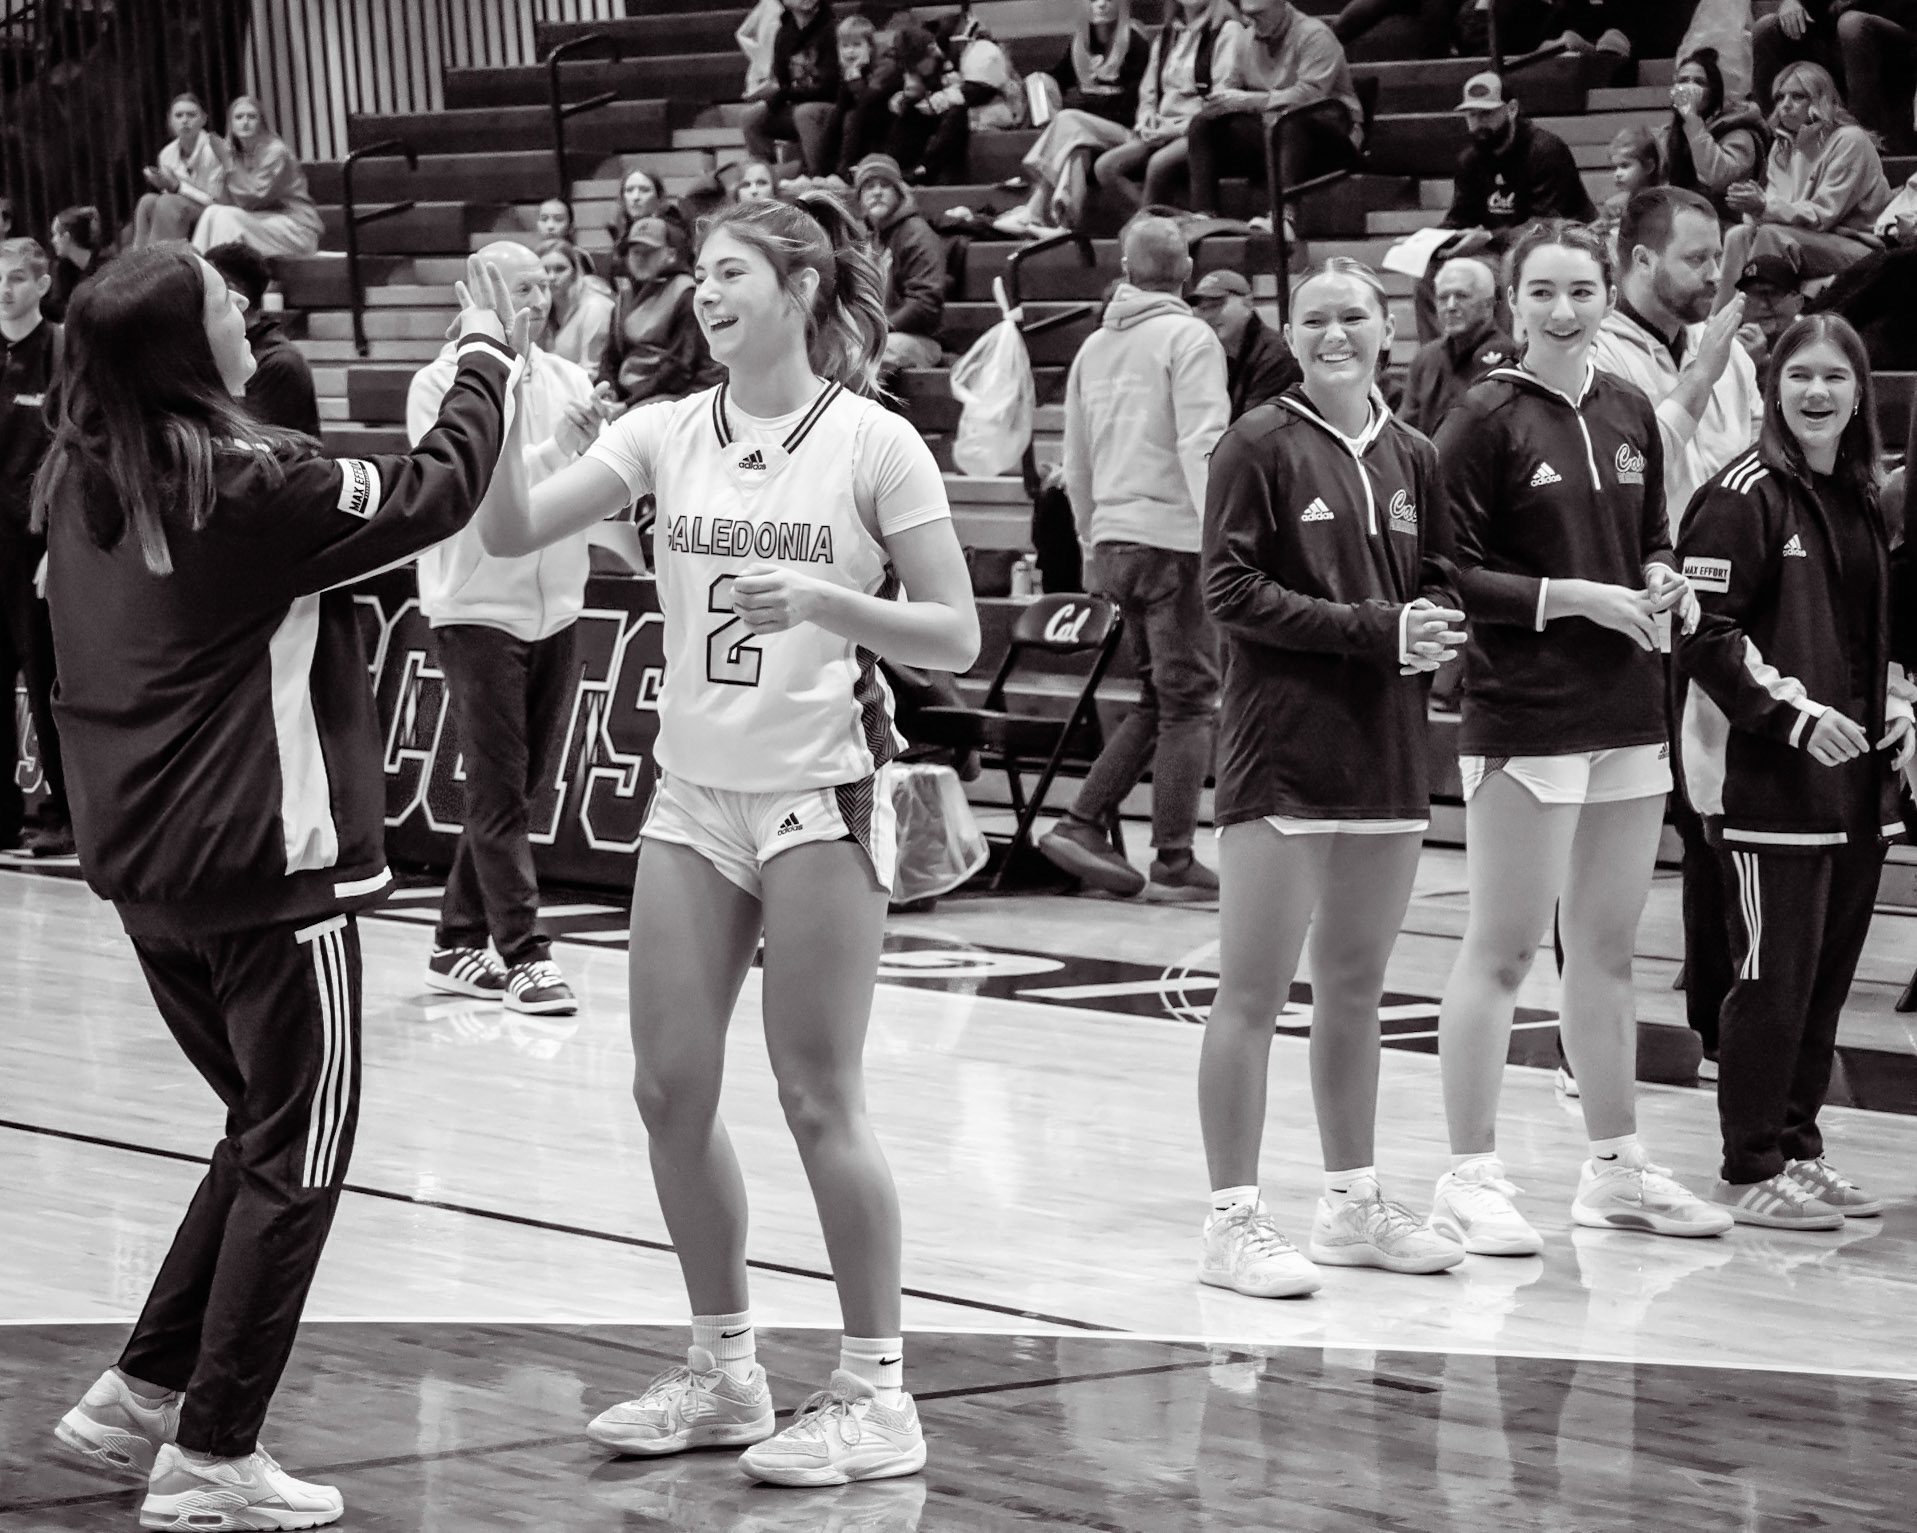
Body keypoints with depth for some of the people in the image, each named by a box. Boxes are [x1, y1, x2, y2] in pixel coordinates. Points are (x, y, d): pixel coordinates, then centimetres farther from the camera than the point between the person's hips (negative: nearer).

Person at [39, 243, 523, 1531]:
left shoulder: (79, 480, 3)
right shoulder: (249, 484, -17)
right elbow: (435, 495, -9)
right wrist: (488, 359, 6)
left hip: (142, 865, 7)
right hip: (271, 861, -7)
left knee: (268, 1133, 21)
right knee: (296, 1158, 3)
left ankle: (142, 1398, 19)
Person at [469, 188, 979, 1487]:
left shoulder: (874, 443, -7)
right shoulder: (669, 434, 6)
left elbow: (954, 637, -7)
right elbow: (511, 531, -3)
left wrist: (819, 600, -21)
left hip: (819, 796, -5)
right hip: (694, 796, 5)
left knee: (820, 1102, -4)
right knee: (671, 1092, 5)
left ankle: (876, 1393, 5)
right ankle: (723, 1370, 20)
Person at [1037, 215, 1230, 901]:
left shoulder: (1093, 348, 14)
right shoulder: (1188, 339, -6)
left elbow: (1076, 466, 18)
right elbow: (1201, 448, -16)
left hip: (1114, 538, 7)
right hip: (1174, 539, -7)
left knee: (1158, 698, 16)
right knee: (1187, 700, -1)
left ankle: (1084, 824, 7)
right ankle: (1174, 863, -1)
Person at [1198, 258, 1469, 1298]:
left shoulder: (1411, 459, 11)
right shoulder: (1261, 446, -4)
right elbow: (1232, 591, -11)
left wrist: (1429, 631, -5)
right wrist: (1375, 629, -16)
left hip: (1387, 753, 6)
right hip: (1279, 752, -6)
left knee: (1356, 988, 14)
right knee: (1253, 989, -4)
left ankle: (1354, 1203, 24)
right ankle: (1234, 1221, -2)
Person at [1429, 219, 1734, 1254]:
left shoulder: (1629, 412, 10)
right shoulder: (1486, 421, -8)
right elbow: (1450, 576, -12)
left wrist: (1661, 582, 1)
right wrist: (1580, 597, -16)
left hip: (1629, 713, 6)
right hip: (1523, 720, -6)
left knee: (1608, 950, 14)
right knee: (1502, 949, -3)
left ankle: (1615, 1167, 23)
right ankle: (1470, 1178, 3)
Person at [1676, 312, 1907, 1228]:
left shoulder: (1863, 501, 15)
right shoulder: (1743, 497, -10)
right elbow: (1703, 636, -14)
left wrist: (1892, 710, 10)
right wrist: (1792, 714, -20)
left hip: (1857, 775, 8)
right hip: (1765, 775, -8)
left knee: (1828, 974, 11)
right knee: (1774, 974, -6)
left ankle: (1797, 1149, 20)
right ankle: (1751, 1170, 1)